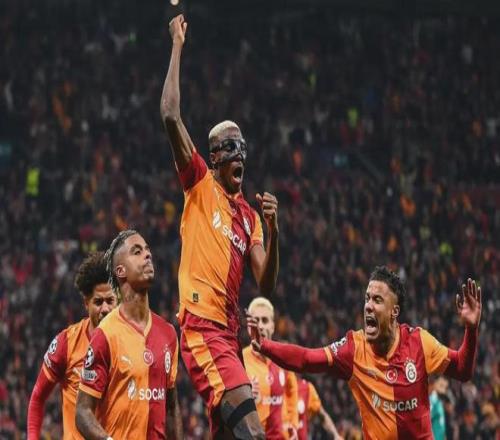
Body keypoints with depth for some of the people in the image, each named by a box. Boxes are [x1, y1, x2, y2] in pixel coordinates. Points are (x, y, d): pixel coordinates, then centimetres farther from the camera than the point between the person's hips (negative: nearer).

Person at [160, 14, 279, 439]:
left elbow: (266, 285, 12)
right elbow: (171, 116, -9)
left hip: (228, 332, 8)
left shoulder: (249, 213, 20)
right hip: (202, 327, -8)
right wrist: (178, 48, -4)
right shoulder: (200, 185, 4)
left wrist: (273, 231, -4)